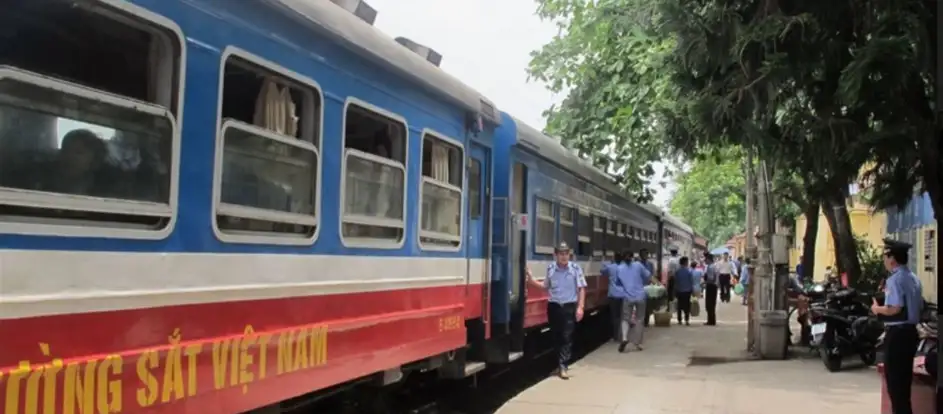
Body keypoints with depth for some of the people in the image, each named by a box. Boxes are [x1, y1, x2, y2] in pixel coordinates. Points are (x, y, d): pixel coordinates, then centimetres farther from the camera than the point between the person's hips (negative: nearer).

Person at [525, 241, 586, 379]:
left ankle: (563, 366, -4)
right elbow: (546, 287, 10)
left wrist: (580, 307, -9)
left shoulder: (575, 268, -8)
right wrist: (532, 280, -3)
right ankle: (560, 363, 24)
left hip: (569, 307, -3)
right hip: (553, 306, 3)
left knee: (567, 337, -6)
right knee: (556, 336, 10)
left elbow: (581, 288, -4)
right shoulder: (550, 268, 0)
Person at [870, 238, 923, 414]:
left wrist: (877, 309, -8)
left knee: (894, 377, -1)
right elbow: (919, 305, 18)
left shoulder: (894, 279, -17)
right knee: (904, 376, 17)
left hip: (897, 333, -9)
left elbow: (894, 308, -26)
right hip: (911, 331, 9)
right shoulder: (914, 278, 11)